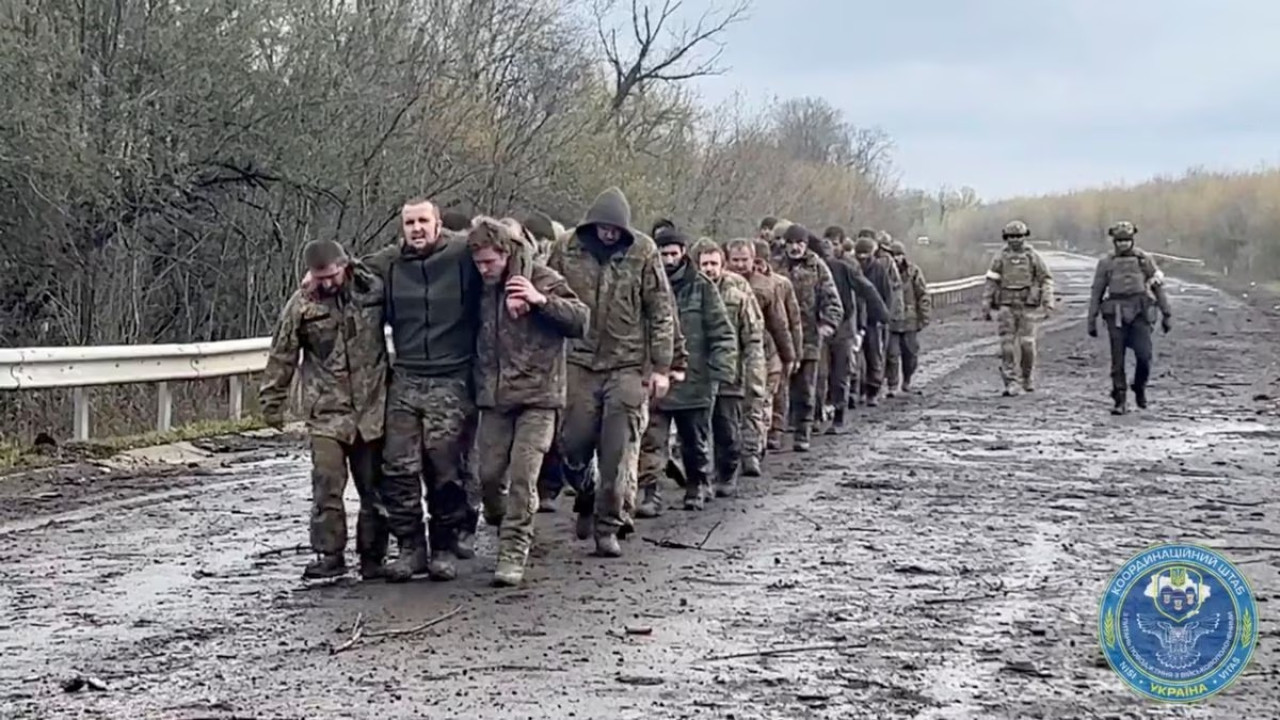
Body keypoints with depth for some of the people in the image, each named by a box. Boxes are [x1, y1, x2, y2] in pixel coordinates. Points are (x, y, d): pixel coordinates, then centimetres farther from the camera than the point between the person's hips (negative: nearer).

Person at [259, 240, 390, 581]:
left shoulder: (374, 289, -1)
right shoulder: (302, 305, -2)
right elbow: (281, 357, 5)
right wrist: (272, 402, 7)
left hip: (372, 407, 1)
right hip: (327, 410, -1)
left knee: (374, 487, 6)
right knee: (327, 485, -9)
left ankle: (372, 556, 15)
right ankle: (329, 555, 0)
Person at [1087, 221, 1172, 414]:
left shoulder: (1145, 260, 7)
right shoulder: (1106, 263, 7)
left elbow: (1159, 288, 10)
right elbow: (1096, 293, 9)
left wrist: (1166, 314, 6)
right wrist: (1091, 320, 6)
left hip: (1140, 314, 0)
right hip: (1116, 316, 0)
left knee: (1144, 355, -10)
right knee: (1117, 360, -1)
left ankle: (1140, 388, 17)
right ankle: (1120, 401, 5)